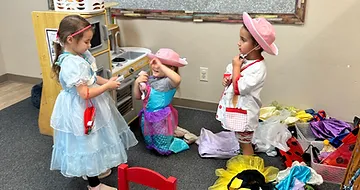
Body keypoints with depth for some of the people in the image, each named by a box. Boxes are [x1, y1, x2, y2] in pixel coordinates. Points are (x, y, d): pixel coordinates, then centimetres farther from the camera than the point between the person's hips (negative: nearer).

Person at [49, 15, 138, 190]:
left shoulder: (81, 55, 0)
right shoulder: (72, 64, -29)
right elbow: (85, 93, -29)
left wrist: (106, 82, -2)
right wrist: (107, 86, -18)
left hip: (90, 106, 10)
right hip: (81, 110, -10)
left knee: (91, 142, 26)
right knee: (87, 143, 7)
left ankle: (93, 170, 49)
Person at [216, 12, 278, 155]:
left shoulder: (258, 68, -24)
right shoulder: (242, 58, -1)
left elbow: (239, 88, -27)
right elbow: (228, 72, 15)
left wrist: (236, 67, -19)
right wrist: (226, 78, -7)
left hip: (244, 112, -8)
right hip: (233, 108, 8)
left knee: (245, 143, 9)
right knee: (239, 140, 24)